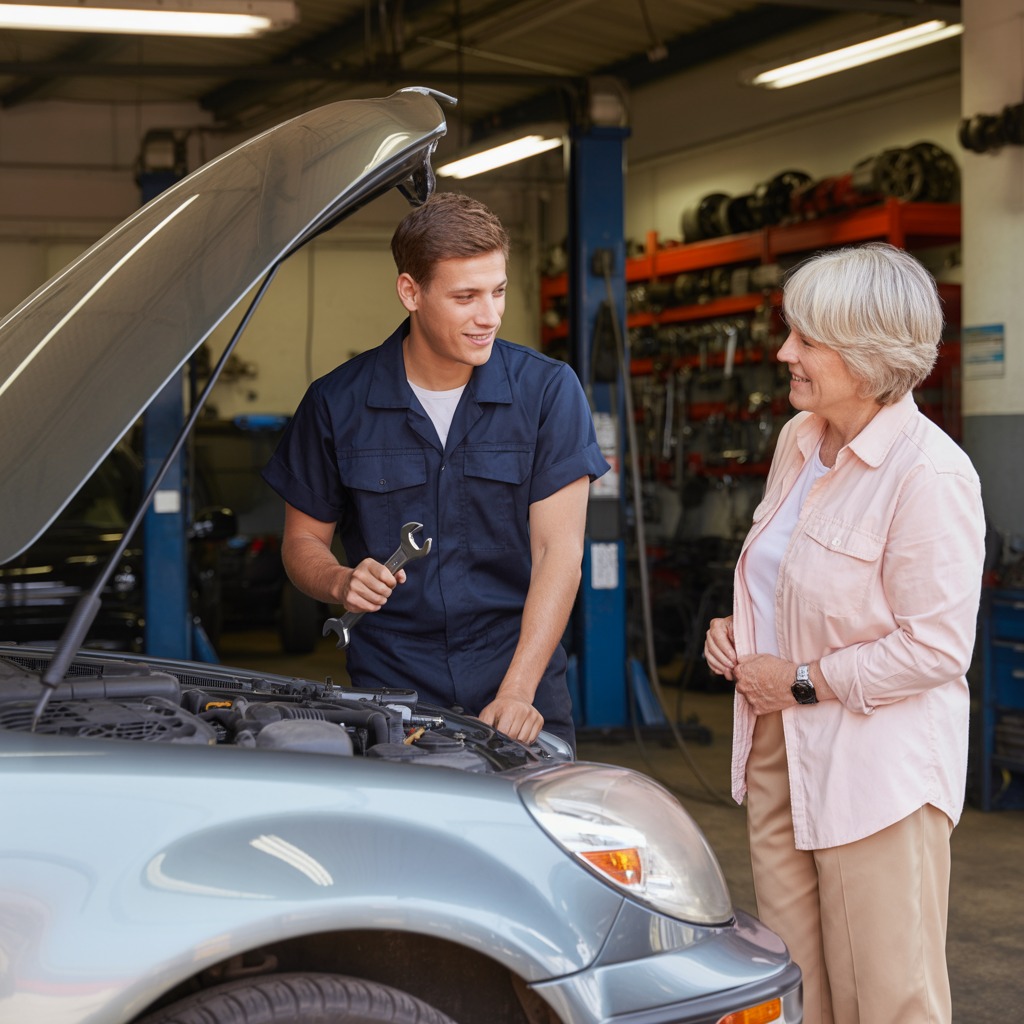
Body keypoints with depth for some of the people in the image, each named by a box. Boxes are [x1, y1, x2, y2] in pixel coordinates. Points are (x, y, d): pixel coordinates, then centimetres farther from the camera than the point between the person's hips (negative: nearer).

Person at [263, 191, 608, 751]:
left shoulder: (549, 390, -3)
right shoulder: (337, 403, 0)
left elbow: (559, 550, -9)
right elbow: (303, 539, 11)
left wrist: (517, 693, -19)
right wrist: (342, 583, -14)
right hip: (389, 691, 0)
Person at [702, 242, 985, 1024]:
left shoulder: (929, 474, -19)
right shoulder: (800, 440, 9)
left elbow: (937, 648, -20)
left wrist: (804, 683, -15)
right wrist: (737, 632, 5)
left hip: (878, 768, -8)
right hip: (783, 752, 8)